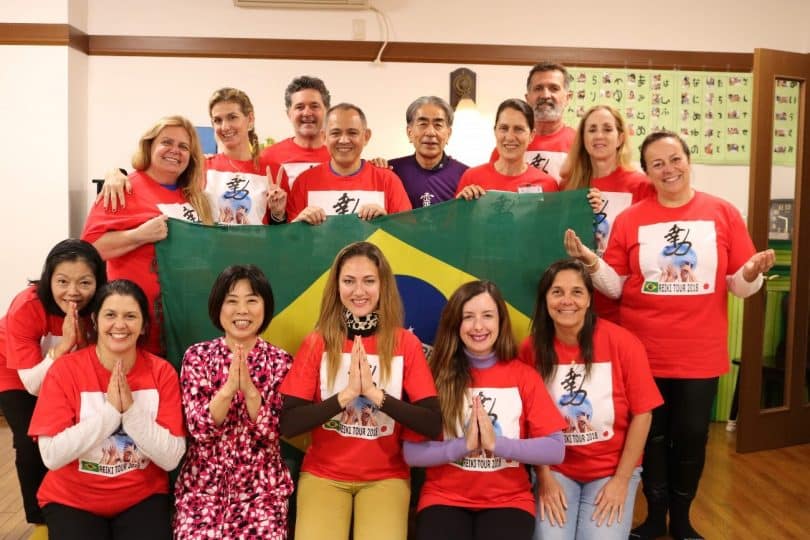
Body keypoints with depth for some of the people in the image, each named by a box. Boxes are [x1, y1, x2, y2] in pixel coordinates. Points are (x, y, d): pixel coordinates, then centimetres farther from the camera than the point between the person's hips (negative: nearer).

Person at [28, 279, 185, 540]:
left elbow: (171, 458, -14)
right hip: (72, 500, 0)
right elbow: (52, 456, -18)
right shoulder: (65, 369, -11)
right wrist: (110, 410, -25)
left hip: (144, 497, 1)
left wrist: (131, 410, -24)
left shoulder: (161, 372, -9)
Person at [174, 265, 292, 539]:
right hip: (203, 483, 0)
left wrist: (250, 389, -23)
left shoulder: (280, 361, -1)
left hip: (262, 485, 0)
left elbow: (270, 433, -8)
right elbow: (199, 428, -9)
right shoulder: (197, 356, -1)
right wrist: (229, 387, -24)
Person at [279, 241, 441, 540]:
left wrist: (375, 393, -19)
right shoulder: (317, 343, -2)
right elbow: (287, 424, -9)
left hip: (386, 477, 0)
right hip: (323, 474, 0)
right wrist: (346, 394, -20)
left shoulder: (406, 343, -3)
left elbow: (433, 424, -10)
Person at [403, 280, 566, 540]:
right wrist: (464, 444, -17)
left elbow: (556, 450, -7)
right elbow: (412, 453, -7)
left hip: (508, 499, 0)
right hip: (444, 498, 0)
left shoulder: (523, 375, 1)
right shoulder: (437, 375, -1)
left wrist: (496, 443, -16)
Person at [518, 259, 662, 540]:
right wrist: (544, 477, -7)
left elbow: (642, 414, -8)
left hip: (613, 469, 0)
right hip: (556, 468, 1)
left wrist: (621, 480, -8)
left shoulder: (622, 343, -15)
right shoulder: (531, 348, -10)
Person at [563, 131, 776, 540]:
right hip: (644, 352, 0)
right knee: (652, 436, 12)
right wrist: (590, 262, -18)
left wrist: (753, 272, -20)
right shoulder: (629, 220, 0)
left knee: (692, 437, 11)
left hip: (701, 354, 0)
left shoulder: (723, 214, 0)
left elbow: (739, 286, 1)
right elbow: (615, 286, -1)